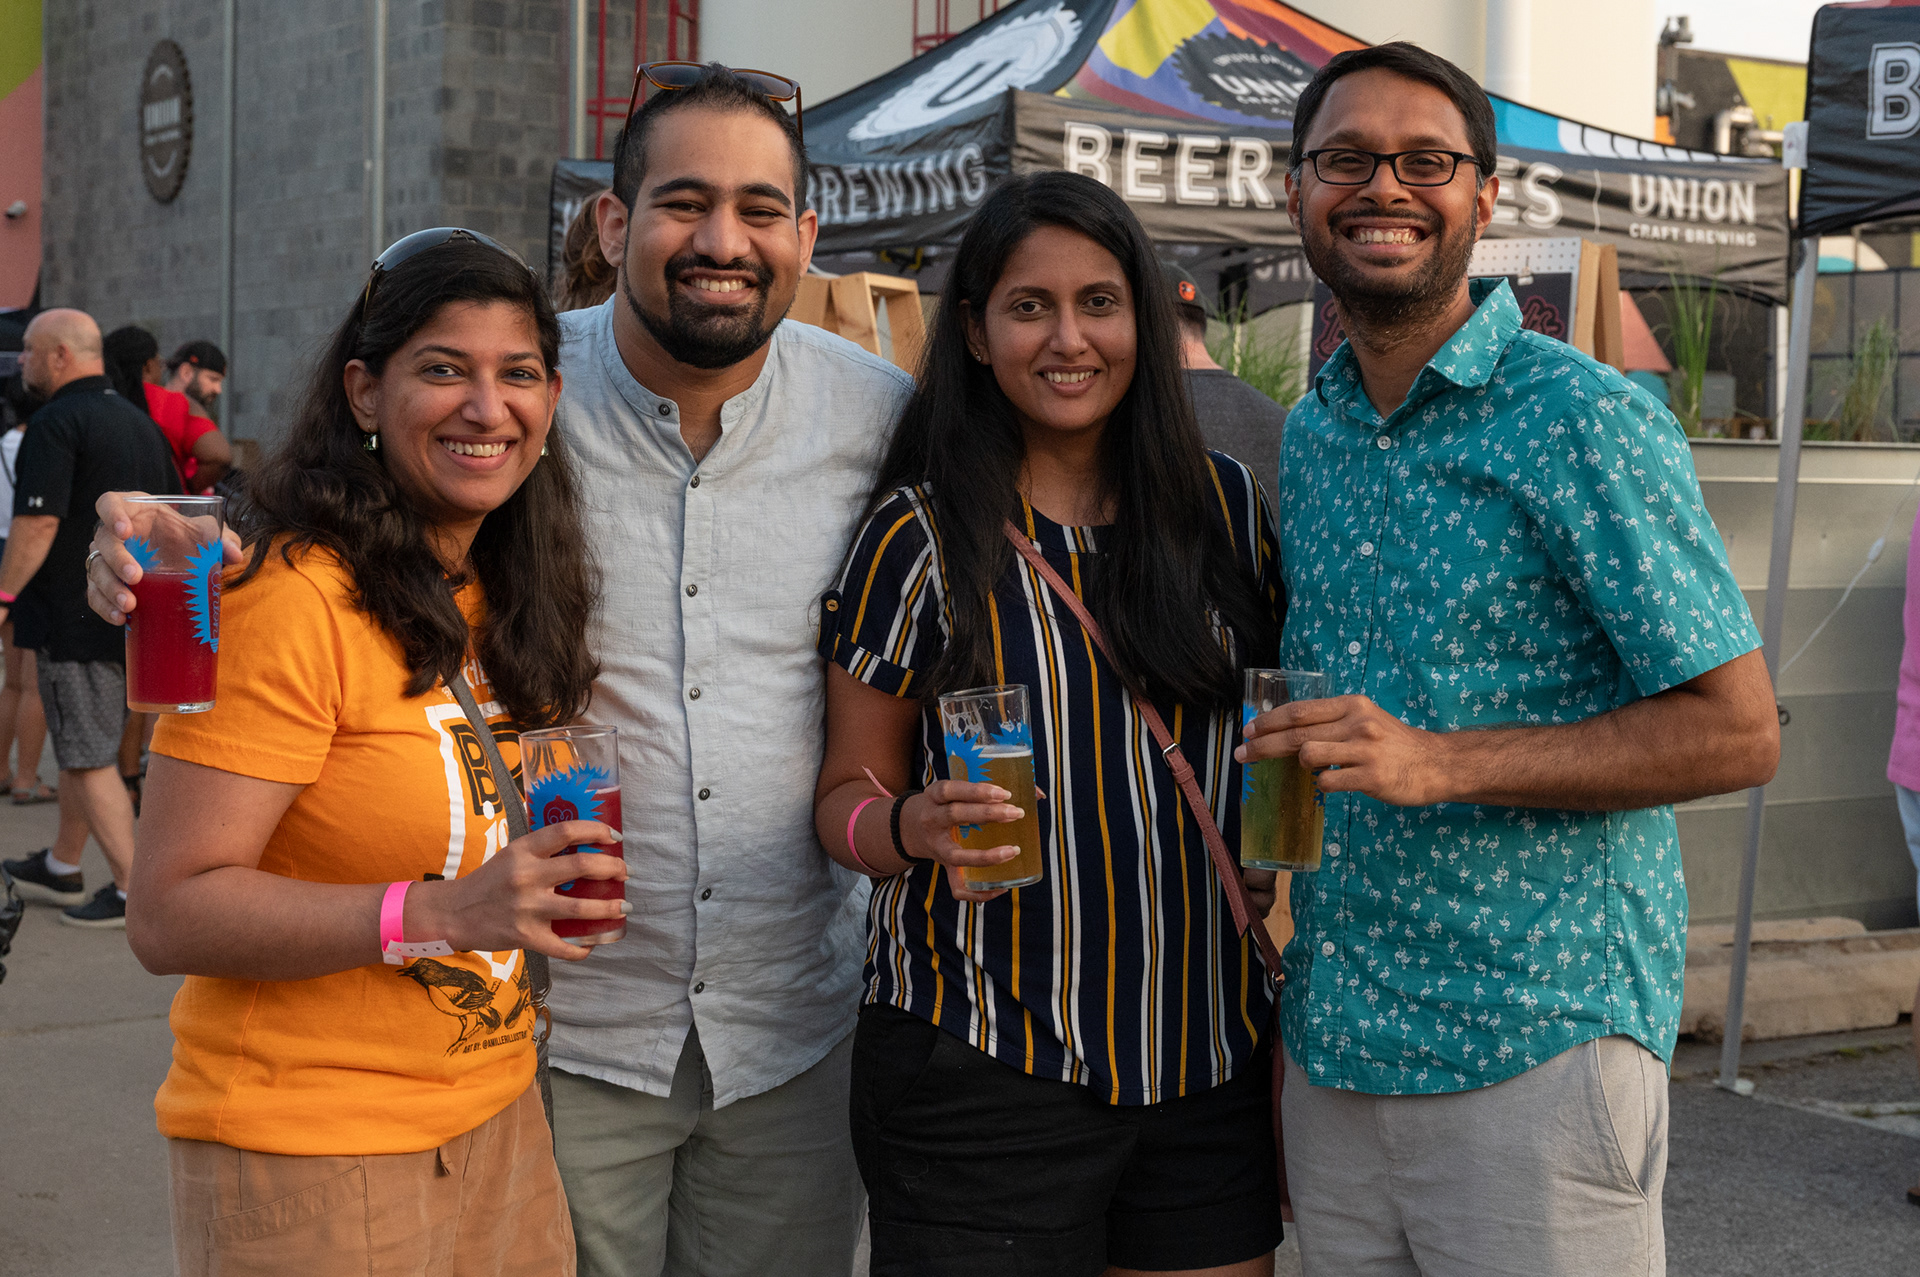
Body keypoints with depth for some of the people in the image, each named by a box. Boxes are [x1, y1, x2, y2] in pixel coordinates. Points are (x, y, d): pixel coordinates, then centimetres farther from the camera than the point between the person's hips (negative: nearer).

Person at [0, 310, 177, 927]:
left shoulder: (56, 423, -14)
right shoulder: (138, 421, 13)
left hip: (75, 616, -9)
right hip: (132, 617, 9)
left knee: (89, 759, -3)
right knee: (79, 744, 20)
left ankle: (132, 890, -2)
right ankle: (61, 869, 31)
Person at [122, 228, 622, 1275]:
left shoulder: (509, 603, 8)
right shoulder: (289, 599, -18)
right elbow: (168, 913, -22)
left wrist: (557, 874, 4)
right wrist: (439, 914, -30)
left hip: (500, 1122, 7)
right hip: (307, 1154, -7)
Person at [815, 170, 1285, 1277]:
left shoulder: (1226, 506, 6)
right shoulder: (922, 537, -3)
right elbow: (847, 794, 1)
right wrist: (915, 826, -22)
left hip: (1209, 1054, 3)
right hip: (982, 1063, -3)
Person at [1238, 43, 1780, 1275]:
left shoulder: (1585, 420, -10)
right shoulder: (1310, 435, 12)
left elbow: (1738, 732, -13)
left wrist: (1439, 764, -22)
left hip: (1537, 1047, -6)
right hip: (1332, 1049, 6)